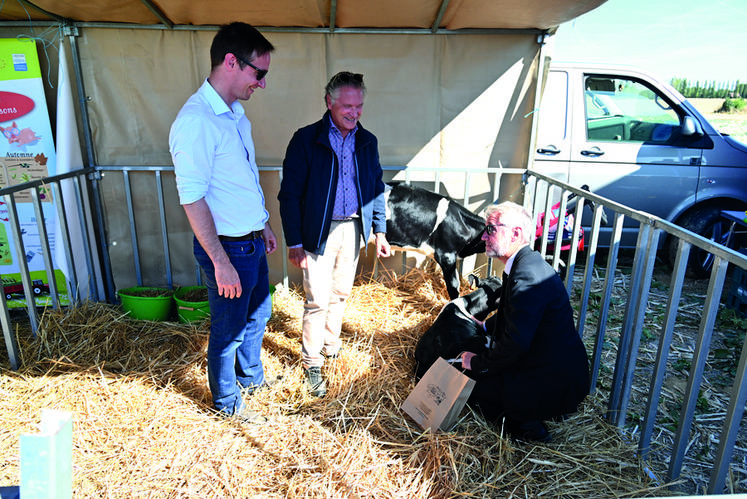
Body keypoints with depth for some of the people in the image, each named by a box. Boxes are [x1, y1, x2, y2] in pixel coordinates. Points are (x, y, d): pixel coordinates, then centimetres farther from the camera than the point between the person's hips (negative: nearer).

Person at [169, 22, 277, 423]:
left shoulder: (236, 114, 8)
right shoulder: (196, 121, -21)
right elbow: (192, 198, -23)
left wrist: (264, 226, 21)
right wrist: (221, 262, -22)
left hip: (252, 242, 9)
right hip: (227, 247, -9)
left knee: (257, 314, 24)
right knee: (229, 328, 10)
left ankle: (251, 378, 48)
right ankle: (226, 402, 34)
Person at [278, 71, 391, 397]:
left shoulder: (368, 142, 6)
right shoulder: (306, 140, -9)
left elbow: (376, 188, 14)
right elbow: (290, 194, -9)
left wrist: (379, 230, 8)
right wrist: (294, 243, -12)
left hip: (353, 229, 5)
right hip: (319, 232, -4)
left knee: (341, 294, 16)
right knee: (318, 300, -2)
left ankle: (330, 346, 38)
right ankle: (311, 364, 17)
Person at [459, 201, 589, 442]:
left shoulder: (527, 275, -28)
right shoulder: (527, 262, 4)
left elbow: (515, 343, -27)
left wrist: (477, 363, -14)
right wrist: (485, 327, 16)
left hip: (554, 384, -10)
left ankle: (524, 421, 3)